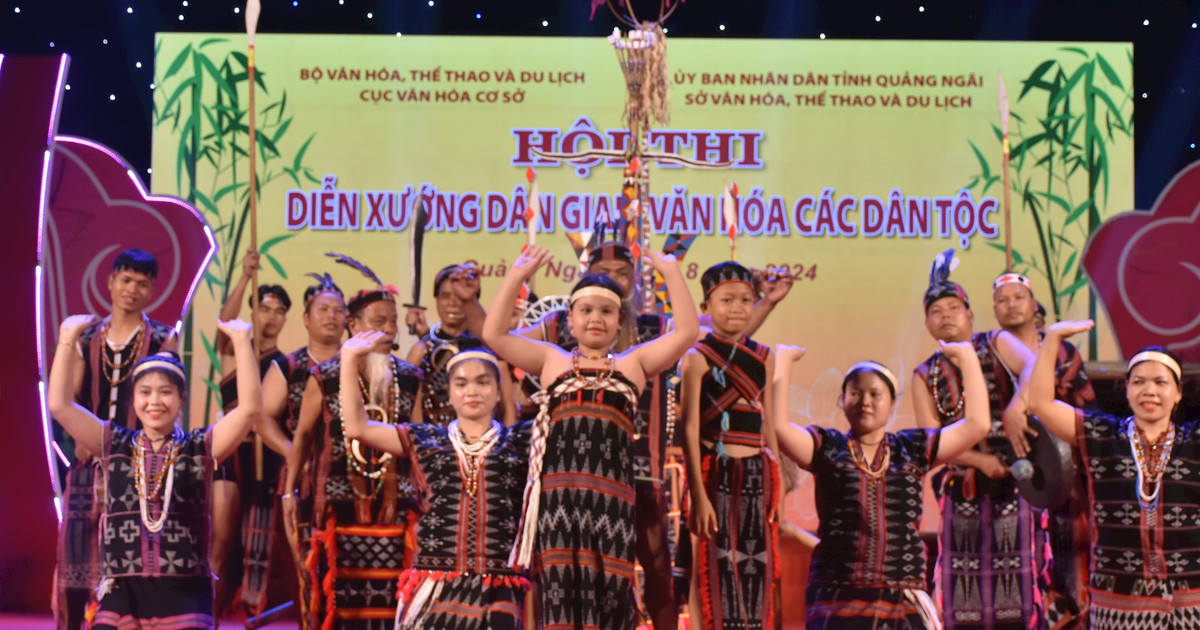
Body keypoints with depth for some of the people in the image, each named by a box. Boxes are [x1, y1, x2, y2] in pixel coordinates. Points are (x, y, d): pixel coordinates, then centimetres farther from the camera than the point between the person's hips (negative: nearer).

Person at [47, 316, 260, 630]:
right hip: (122, 590, 2)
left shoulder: (200, 447, 3)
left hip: (184, 592, -1)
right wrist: (68, 338, -4)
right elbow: (60, 405, 1)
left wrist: (241, 341, -13)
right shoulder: (115, 445, 8)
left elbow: (250, 407, -9)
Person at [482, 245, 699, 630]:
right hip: (558, 486, 0)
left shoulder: (634, 362, 18)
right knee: (559, 583, -4)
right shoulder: (552, 359, 18)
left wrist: (672, 274, 6)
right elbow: (494, 334, 11)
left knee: (608, 583, 0)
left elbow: (687, 332, 9)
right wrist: (515, 279, 7)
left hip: (611, 487, 1)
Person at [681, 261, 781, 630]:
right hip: (717, 474, -5)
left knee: (757, 571, 7)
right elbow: (690, 429, -9)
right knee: (718, 571, -1)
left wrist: (776, 485, 9)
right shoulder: (698, 357, -5)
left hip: (757, 474, 5)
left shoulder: (763, 358, 10)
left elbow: (767, 425, 13)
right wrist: (698, 495, -14)